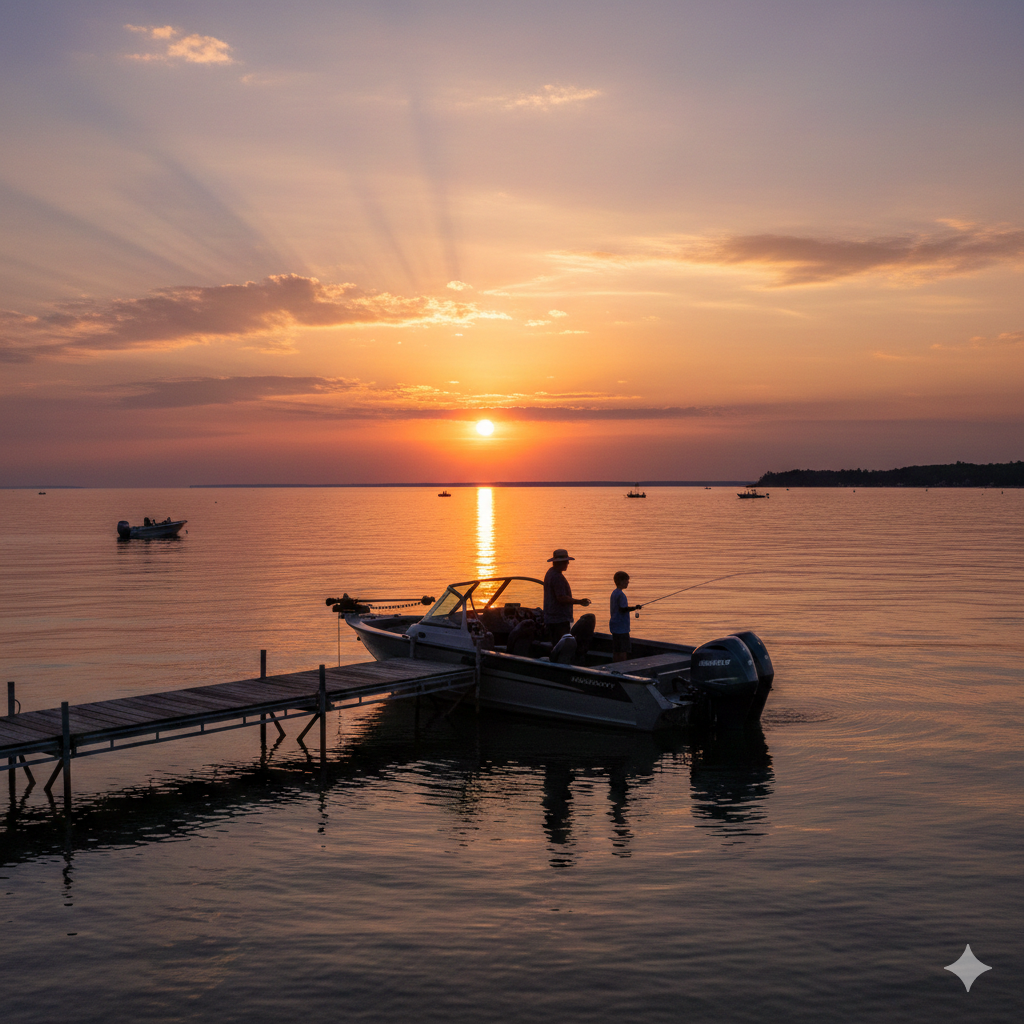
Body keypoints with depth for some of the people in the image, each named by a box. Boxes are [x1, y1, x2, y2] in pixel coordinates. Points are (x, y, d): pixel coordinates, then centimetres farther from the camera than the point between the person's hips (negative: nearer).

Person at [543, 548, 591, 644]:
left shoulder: (550, 573, 15)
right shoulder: (558, 577, -18)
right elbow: (561, 598, -23)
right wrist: (580, 601, -16)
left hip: (550, 618, 11)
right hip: (560, 620, -11)